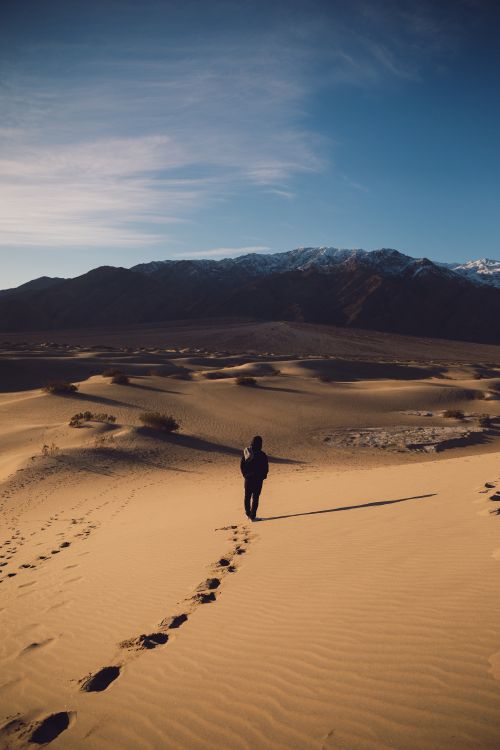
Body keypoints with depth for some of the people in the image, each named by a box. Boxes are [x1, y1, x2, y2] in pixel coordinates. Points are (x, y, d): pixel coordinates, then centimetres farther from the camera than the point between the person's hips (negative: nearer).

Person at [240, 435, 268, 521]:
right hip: (258, 479, -4)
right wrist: (263, 476, 5)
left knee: (247, 496, 18)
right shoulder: (262, 455, -15)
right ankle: (253, 516, 3)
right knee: (255, 497, 2)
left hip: (248, 478, 4)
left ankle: (248, 513, 30)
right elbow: (266, 468, -10)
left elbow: (242, 465, 3)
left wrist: (245, 474, 12)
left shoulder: (246, 452, -3)